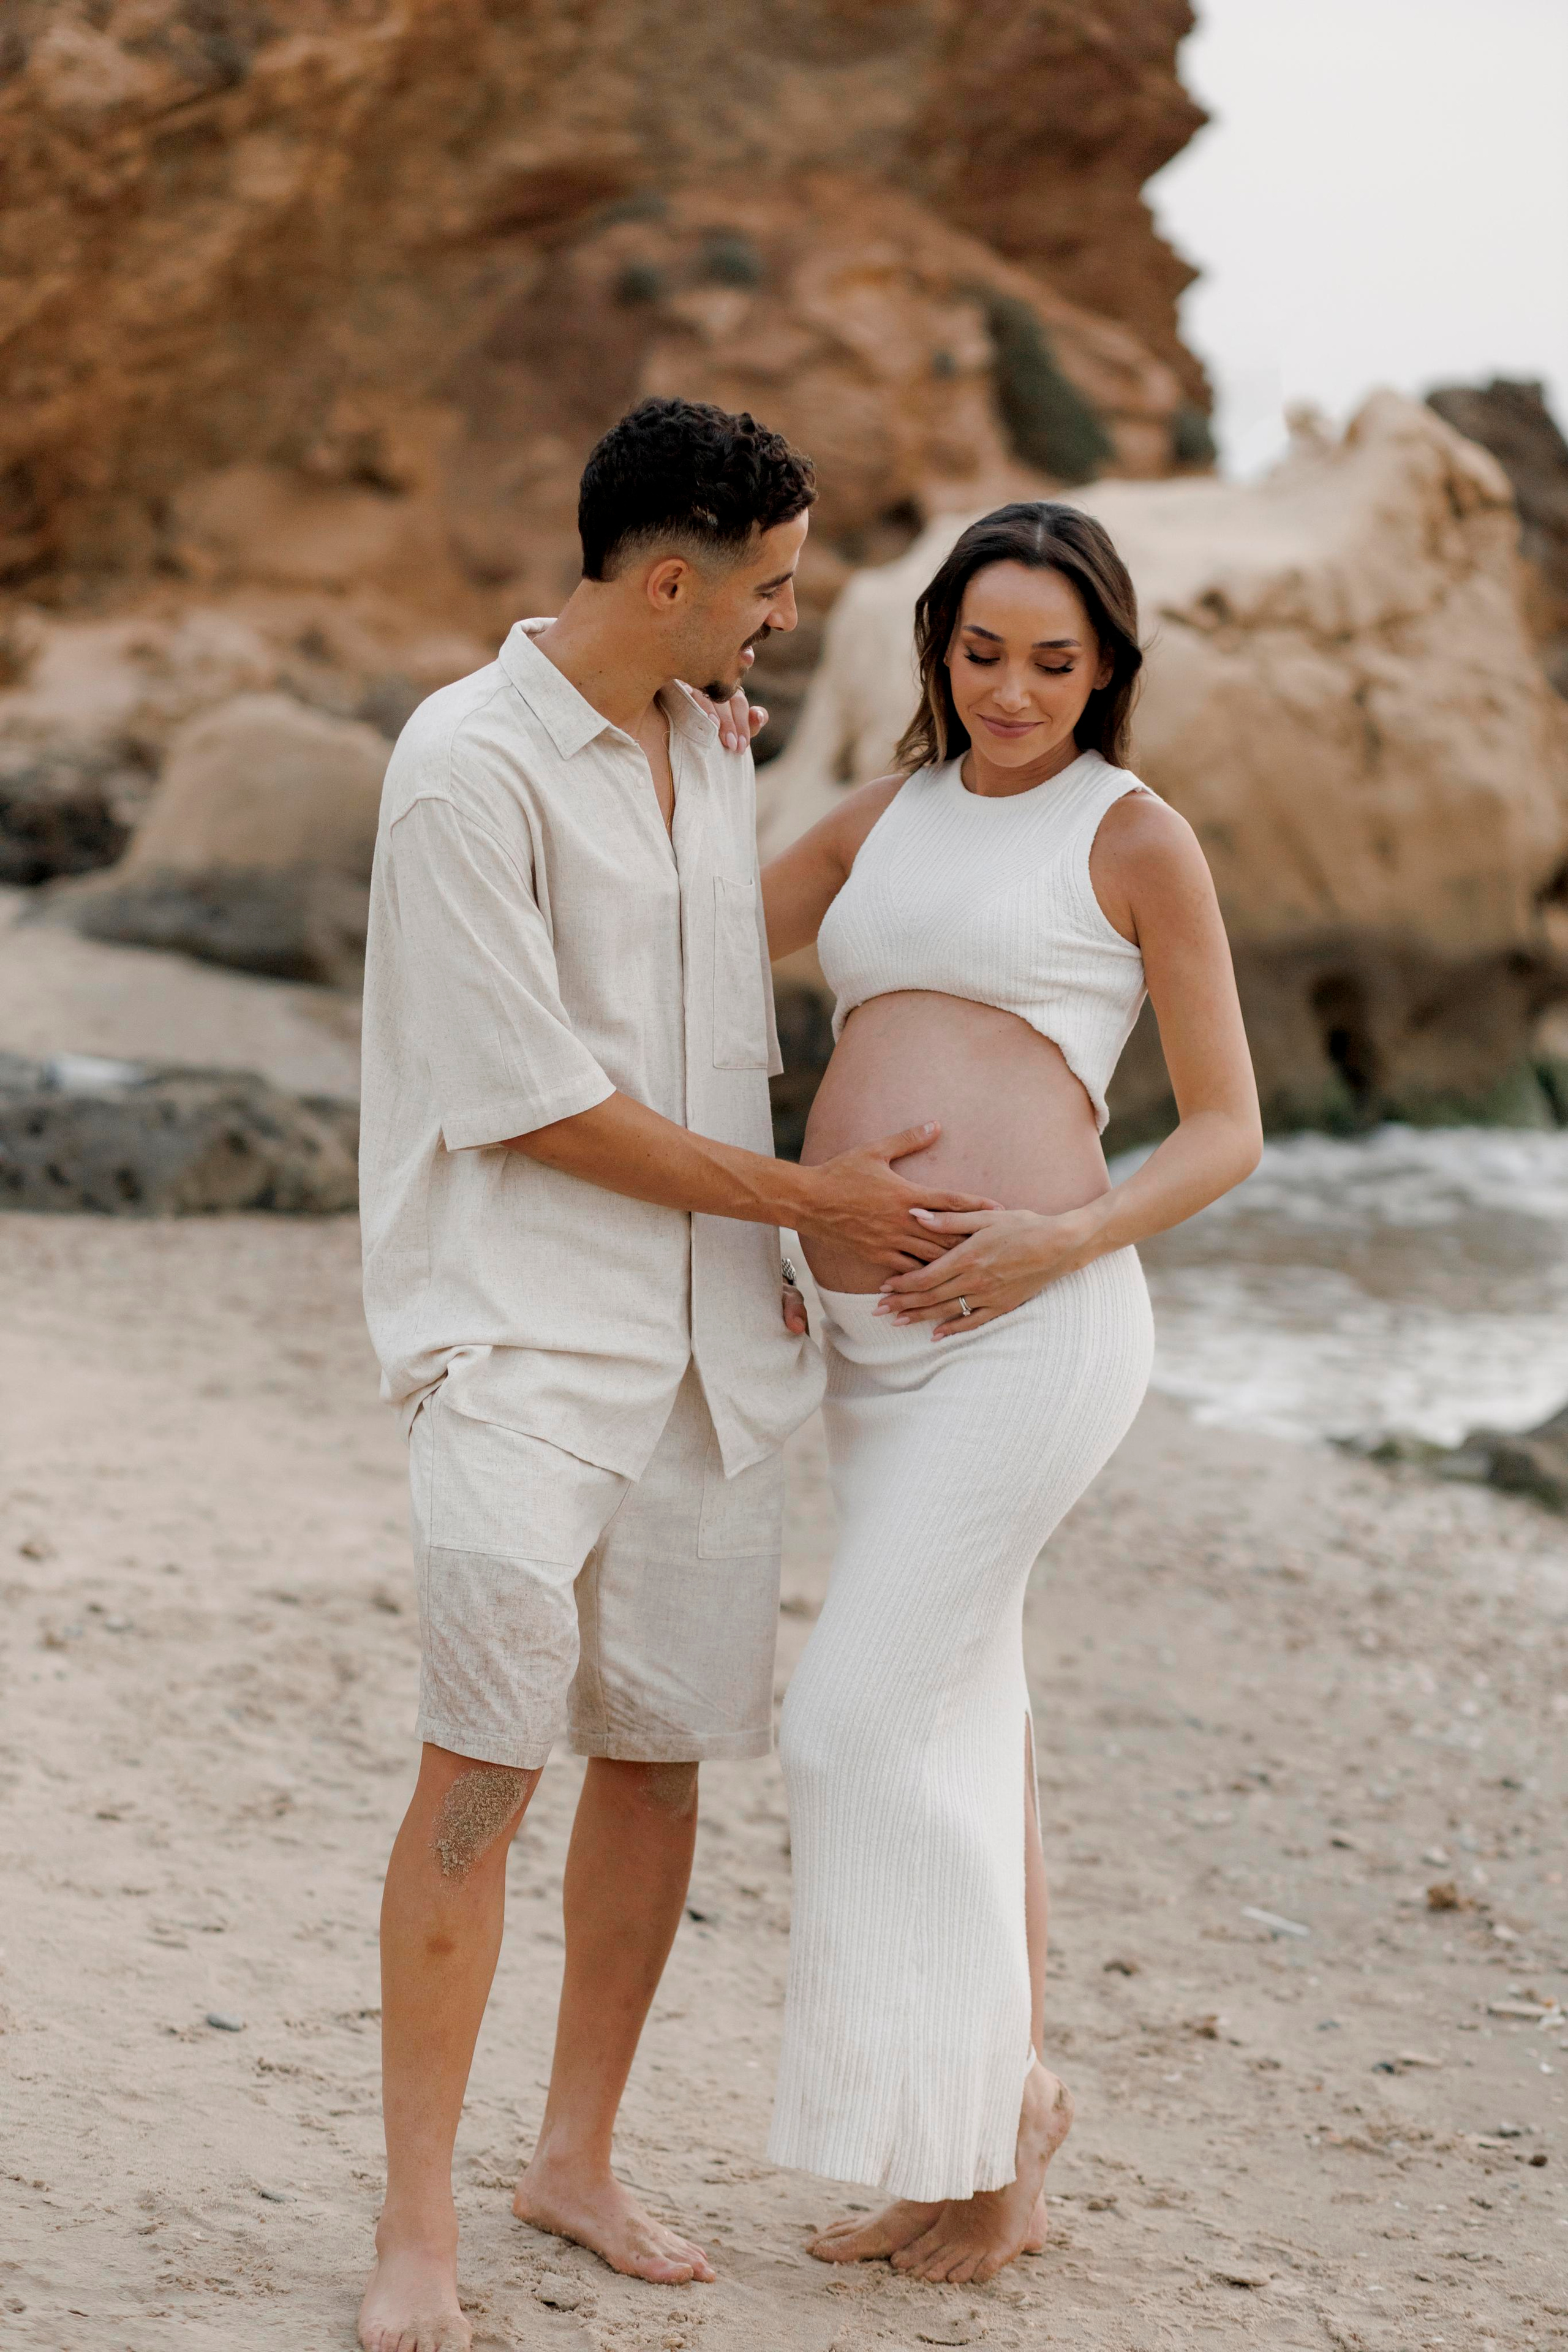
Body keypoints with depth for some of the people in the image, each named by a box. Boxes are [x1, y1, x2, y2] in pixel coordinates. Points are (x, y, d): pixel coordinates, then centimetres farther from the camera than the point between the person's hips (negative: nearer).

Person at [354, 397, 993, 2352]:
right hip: (519, 1325, -7)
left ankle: (577, 2156, 21)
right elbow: (532, 1097, -14)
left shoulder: (712, 745, 13)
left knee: (663, 1749, 8)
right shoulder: (468, 764, -12)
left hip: (707, 1329, 7)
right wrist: (802, 1198, -8)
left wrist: (774, 1264, 21)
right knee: (483, 1761, -13)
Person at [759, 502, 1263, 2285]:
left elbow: (1229, 1129, 1)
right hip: (872, 1338, 7)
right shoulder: (885, 821, 17)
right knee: (959, 1726, 11)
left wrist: (1065, 1240, -15)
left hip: (1034, 1328, -7)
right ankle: (999, 2133, 21)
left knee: (866, 1722, -10)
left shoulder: (1138, 838, 1)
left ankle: (998, 2103, 7)